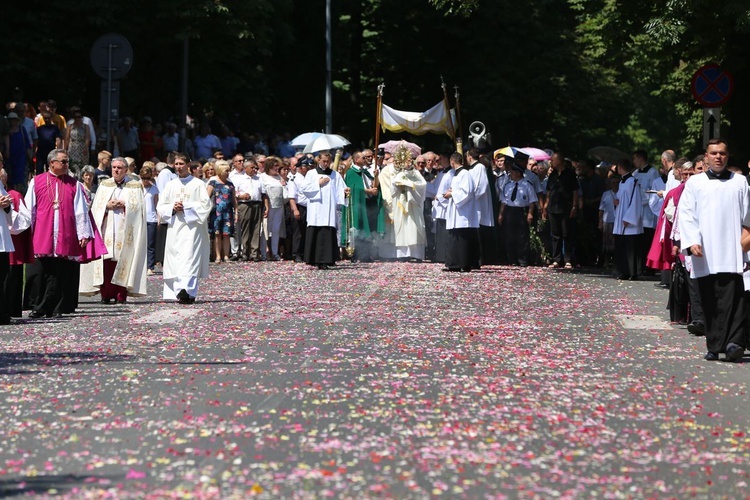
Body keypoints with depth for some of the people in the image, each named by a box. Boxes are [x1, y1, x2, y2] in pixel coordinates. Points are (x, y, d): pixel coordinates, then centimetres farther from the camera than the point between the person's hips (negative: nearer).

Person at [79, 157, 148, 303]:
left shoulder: (135, 186, 7)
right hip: (107, 229, 2)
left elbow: (138, 207, 0)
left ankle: (121, 294, -2)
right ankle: (106, 294, -2)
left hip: (125, 231, -2)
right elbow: (96, 206, 10)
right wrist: (107, 206, -8)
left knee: (123, 262, -5)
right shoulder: (104, 185, 15)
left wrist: (124, 205, -12)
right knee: (106, 262, -4)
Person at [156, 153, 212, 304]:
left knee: (189, 257, -17)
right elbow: (160, 206, 13)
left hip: (192, 225, -4)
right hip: (174, 227, 4)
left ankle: (186, 289, -28)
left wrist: (186, 207, -11)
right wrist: (173, 207, -6)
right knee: (175, 260, 0)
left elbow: (206, 204, -3)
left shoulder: (197, 184, 4)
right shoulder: (170, 185, 16)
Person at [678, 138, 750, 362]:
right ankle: (714, 346, 7)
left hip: (731, 253, -1)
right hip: (704, 254, 1)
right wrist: (691, 241, -9)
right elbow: (686, 214, 5)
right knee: (709, 302, 2)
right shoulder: (695, 182, 12)